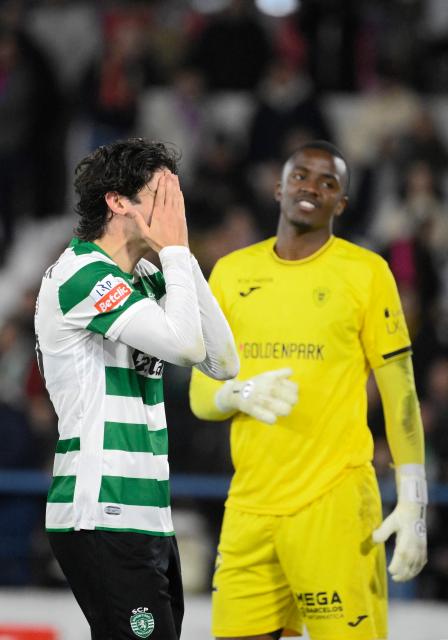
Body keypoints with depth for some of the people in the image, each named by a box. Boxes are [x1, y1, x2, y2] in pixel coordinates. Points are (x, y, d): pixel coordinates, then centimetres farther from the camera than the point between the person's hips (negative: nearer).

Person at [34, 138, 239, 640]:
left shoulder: (144, 279, 17)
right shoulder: (82, 273, -12)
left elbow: (222, 362, 12)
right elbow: (186, 343, -21)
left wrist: (183, 259, 6)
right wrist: (176, 250, -7)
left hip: (148, 518, 10)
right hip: (102, 521, -10)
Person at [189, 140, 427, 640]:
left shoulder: (365, 273, 1)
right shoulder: (232, 273, 11)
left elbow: (400, 393, 0)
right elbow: (201, 397, 11)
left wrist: (413, 504, -8)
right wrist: (242, 394, -12)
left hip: (334, 504, -4)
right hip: (250, 505, 4)